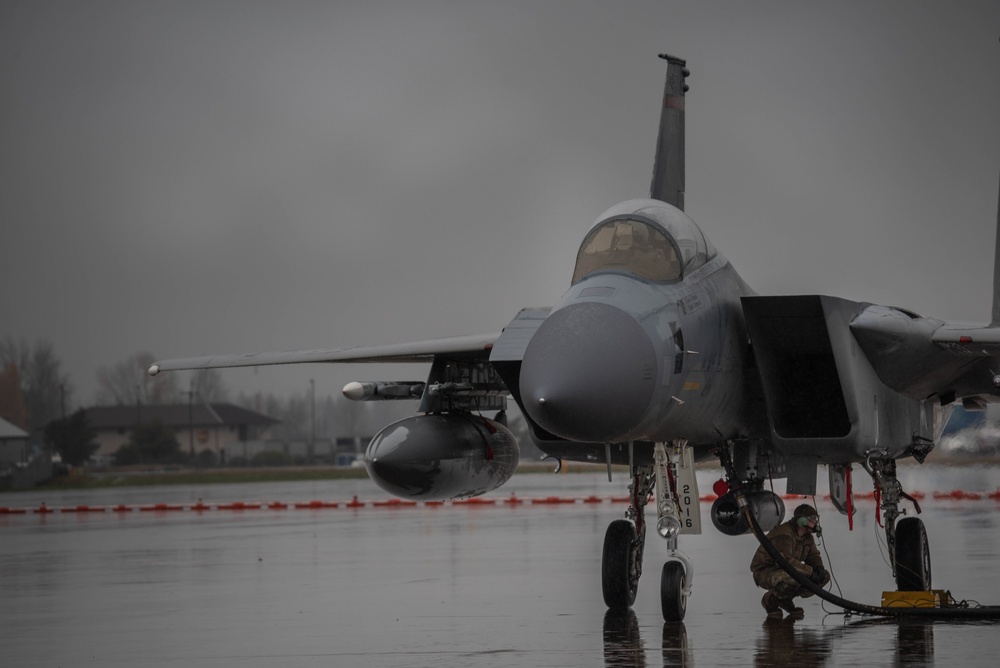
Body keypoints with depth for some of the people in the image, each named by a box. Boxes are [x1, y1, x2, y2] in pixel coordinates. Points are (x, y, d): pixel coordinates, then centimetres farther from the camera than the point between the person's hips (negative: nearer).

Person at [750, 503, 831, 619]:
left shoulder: (807, 536, 7)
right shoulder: (783, 534, -25)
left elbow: (813, 555, 14)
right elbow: (784, 560, -36)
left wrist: (819, 568, -11)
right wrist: (809, 571, -32)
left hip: (785, 571, 10)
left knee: (824, 577, 0)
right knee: (794, 577, -42)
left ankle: (786, 599, 8)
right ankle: (770, 599, -12)